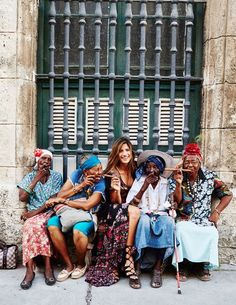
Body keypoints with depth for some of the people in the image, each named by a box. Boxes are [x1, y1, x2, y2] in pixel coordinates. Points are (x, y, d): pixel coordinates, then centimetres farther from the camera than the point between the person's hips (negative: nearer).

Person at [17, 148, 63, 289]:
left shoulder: (56, 176, 3)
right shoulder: (30, 176, 8)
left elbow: (54, 200, -6)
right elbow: (22, 197, -6)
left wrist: (36, 211, -16)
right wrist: (36, 179, -9)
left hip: (50, 212, -1)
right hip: (33, 213, 1)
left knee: (34, 225, -33)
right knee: (34, 225, -33)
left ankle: (30, 270, -26)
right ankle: (48, 266, -28)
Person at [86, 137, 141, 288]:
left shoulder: (135, 170, 4)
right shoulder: (112, 173, -8)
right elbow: (115, 202, -9)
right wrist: (116, 190, -28)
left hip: (131, 210, 4)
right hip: (114, 212, -4)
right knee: (134, 211, -33)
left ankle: (125, 261, -25)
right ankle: (128, 260, -28)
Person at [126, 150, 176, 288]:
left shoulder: (166, 183, 12)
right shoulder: (140, 181, 8)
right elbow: (131, 204, -3)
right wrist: (144, 187, -12)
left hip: (161, 215, 1)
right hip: (143, 214, -1)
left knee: (168, 222, -33)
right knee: (144, 221, -36)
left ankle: (158, 268, -25)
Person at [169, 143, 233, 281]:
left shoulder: (210, 176, 1)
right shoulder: (176, 178, -1)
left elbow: (228, 194, 7)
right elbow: (176, 202, -9)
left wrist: (217, 212, -5)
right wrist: (179, 184, -23)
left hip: (204, 220, 1)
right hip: (184, 219, -1)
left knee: (212, 233, -28)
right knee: (181, 229, -32)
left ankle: (203, 264, -2)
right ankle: (182, 264, -12)